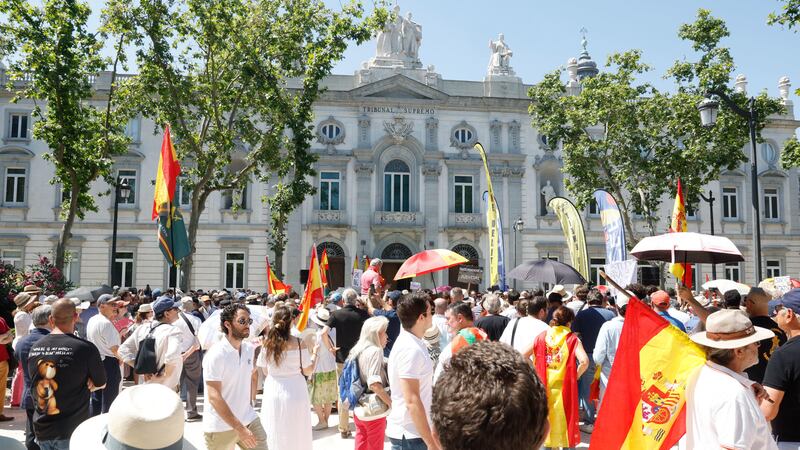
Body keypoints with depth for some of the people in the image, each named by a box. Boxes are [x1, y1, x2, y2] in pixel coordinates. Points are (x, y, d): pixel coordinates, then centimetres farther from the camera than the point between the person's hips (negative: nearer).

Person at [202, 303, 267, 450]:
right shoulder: (216, 355, -16)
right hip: (220, 428, -5)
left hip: (249, 420, 5)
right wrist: (240, 428, -22)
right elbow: (214, 397, -20)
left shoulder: (250, 349, 2)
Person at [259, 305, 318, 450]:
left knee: (276, 435, 16)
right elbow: (308, 371, -4)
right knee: (297, 434, 14)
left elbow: (265, 372, 5)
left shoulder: (267, 344, -6)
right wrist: (314, 353, 10)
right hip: (295, 393, -2)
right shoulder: (299, 343, -13)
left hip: (273, 393, 3)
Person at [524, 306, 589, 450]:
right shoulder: (572, 338, -5)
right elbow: (584, 361, -19)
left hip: (544, 386, 2)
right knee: (566, 420, 10)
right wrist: (575, 376, -3)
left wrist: (535, 372, 7)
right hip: (564, 387, -2)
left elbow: (523, 356, -2)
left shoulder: (541, 337, 3)